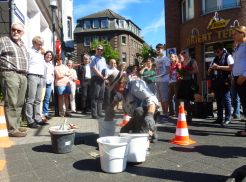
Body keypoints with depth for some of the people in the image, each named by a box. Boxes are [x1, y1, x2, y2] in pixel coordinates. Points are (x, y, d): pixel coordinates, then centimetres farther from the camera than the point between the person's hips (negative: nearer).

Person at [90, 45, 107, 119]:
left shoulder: (103, 59, 21)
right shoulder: (93, 58, -1)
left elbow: (105, 69, 18)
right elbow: (94, 69, -12)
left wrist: (105, 76, -1)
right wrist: (101, 76, -14)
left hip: (102, 79, 7)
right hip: (96, 79, -7)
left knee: (101, 97, 9)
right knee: (95, 97, -8)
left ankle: (99, 112, 16)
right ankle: (94, 113, -5)